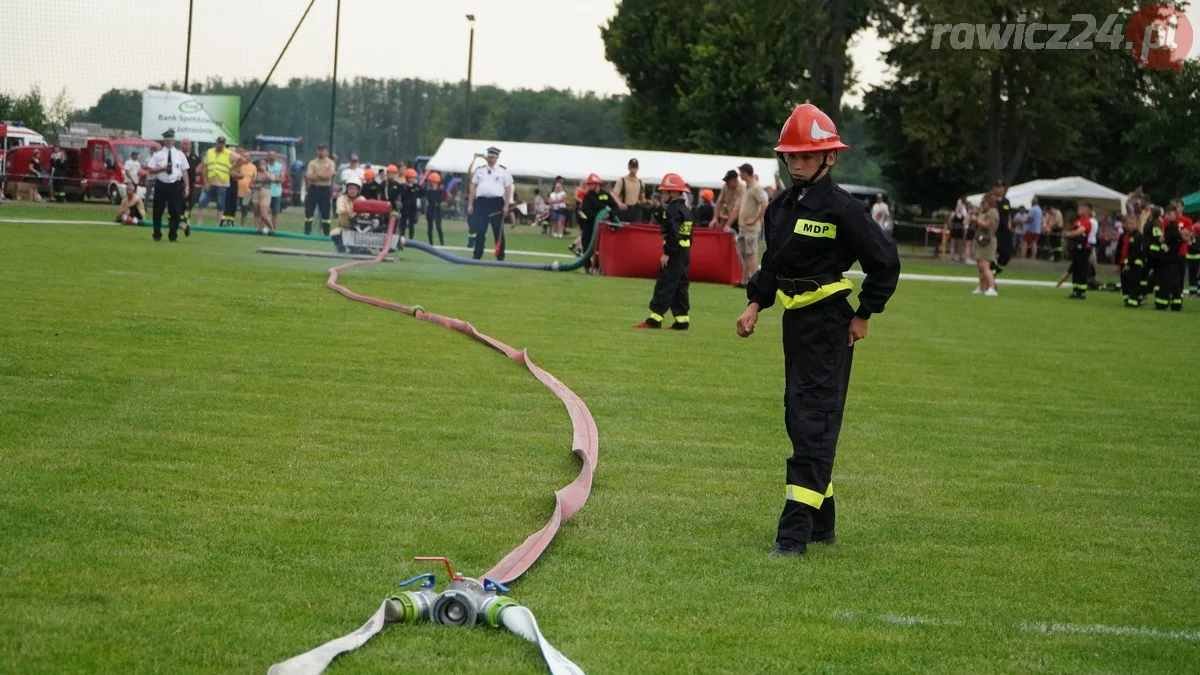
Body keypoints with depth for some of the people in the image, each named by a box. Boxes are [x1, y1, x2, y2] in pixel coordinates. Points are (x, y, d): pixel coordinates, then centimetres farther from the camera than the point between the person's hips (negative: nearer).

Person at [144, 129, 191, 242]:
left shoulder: (180, 155, 6)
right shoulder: (158, 155, 2)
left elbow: (184, 171, 6)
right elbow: (150, 169, -1)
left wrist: (186, 187, 0)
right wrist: (163, 168, -15)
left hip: (175, 185, 1)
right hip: (161, 185, -1)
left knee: (175, 211, 2)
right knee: (158, 211, 3)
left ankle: (173, 235, 14)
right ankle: (157, 235, 13)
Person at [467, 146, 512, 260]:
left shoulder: (503, 171, 4)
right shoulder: (480, 170, 11)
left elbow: (508, 188, 2)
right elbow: (473, 187, 11)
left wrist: (506, 205, -7)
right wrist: (470, 204, 5)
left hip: (497, 203, -2)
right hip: (482, 202, 2)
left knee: (498, 231, 2)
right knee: (479, 231, 0)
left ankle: (500, 257, 9)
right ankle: (477, 256, 4)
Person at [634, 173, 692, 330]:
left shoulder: (673, 210, -15)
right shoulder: (686, 210, 16)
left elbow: (673, 233, -24)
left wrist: (667, 253, -23)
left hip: (674, 254, -10)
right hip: (684, 254, 10)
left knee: (664, 286, -9)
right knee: (679, 287, 11)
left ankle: (655, 319, -10)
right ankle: (682, 320, 11)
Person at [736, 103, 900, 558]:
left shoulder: (841, 208, -13)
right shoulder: (782, 206, 9)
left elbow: (885, 262, -9)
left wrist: (864, 315, -7)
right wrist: (755, 304, 6)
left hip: (829, 323, -9)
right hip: (795, 319, 9)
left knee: (814, 422, -11)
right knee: (798, 417, 14)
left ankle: (795, 532, -14)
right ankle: (821, 522, 25)